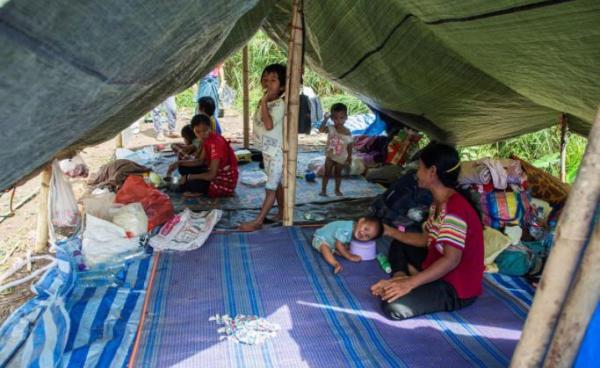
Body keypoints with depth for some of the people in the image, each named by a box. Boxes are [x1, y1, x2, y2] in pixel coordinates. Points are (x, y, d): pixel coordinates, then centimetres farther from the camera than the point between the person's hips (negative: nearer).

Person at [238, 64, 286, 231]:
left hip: (276, 152, -9)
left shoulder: (279, 104, -21)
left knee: (270, 187, -1)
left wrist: (264, 102, -28)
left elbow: (269, 125, -32)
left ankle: (257, 221, 1)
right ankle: (282, 213, 31)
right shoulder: (266, 102, 6)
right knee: (276, 184, 18)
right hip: (267, 151, 9)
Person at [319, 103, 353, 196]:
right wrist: (325, 120, -39)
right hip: (330, 156, 0)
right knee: (327, 173, 7)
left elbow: (349, 146, -4)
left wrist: (349, 158, -2)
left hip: (341, 158, 1)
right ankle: (323, 189, 17)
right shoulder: (331, 128, -14)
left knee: (338, 173, 15)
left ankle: (337, 190, 30)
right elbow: (321, 130, -32)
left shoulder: (348, 132, -11)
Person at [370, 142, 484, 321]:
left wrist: (410, 283, -32)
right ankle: (400, 278, -1)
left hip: (457, 288, -10)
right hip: (440, 270, 10)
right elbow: (425, 239, 14)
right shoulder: (438, 203, 7)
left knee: (394, 306, -30)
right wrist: (390, 231, 17)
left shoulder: (455, 208, -26)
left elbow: (451, 260, -30)